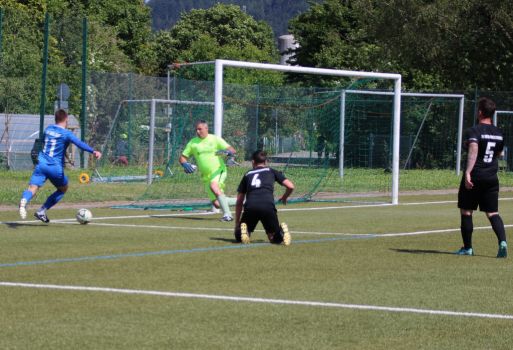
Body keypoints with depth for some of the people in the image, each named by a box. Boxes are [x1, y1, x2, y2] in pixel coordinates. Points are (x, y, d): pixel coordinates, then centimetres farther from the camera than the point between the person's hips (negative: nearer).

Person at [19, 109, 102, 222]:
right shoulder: (66, 133, -3)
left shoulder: (48, 129, 15)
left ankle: (24, 200, -48)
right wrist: (93, 151, -32)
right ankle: (42, 211, 14)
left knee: (32, 188, -11)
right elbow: (79, 143, -20)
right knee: (63, 189, 21)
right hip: (55, 168, -3)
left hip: (41, 164, 4)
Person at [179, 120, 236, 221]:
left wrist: (226, 151, -31)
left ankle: (227, 214, -36)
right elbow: (182, 157, 11)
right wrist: (185, 164, -12)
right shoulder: (192, 143, 7)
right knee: (216, 204, 0)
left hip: (219, 171, -4)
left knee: (213, 186, -35)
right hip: (206, 176, 4)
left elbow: (232, 150, -8)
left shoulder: (215, 139, -1)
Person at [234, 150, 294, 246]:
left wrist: (237, 223, 33)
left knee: (239, 237, 15)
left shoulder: (247, 175, 28)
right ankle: (281, 232, -20)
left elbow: (239, 202, 27)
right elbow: (290, 186, 15)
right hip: (268, 207, 0)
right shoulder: (272, 171, 24)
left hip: (250, 207, 1)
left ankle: (243, 230, -19)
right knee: (274, 239, 14)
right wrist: (284, 197, 37)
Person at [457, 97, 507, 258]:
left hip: (474, 178, -5)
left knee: (466, 211, 8)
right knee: (493, 213, 5)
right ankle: (502, 241, -18)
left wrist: (468, 173, -34)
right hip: (492, 178, 5)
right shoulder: (499, 133, 11)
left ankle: (467, 247, 13)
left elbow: (473, 151, -26)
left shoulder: (473, 131, -10)